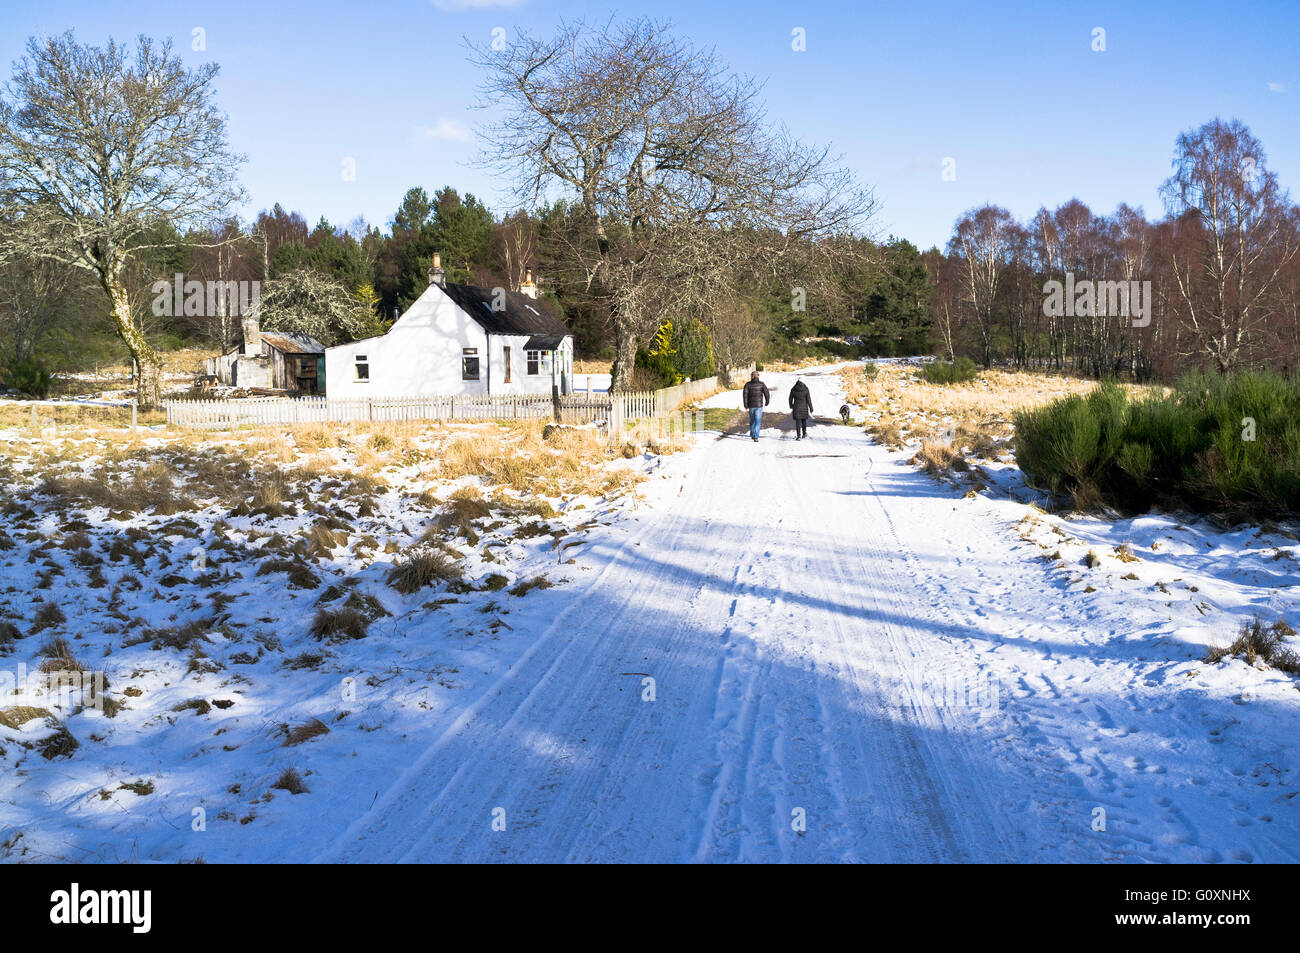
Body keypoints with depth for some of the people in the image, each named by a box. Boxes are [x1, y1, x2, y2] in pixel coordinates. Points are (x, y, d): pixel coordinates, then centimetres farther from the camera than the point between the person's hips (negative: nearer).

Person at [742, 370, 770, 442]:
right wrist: (767, 402, 11)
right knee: (758, 421, -2)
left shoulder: (748, 384, -1)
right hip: (759, 405, -2)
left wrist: (746, 406, -7)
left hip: (751, 406, 2)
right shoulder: (761, 384, -3)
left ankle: (752, 435, 32)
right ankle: (755, 437, -13)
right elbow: (767, 393, -5)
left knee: (752, 420, 21)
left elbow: (745, 395, -8)